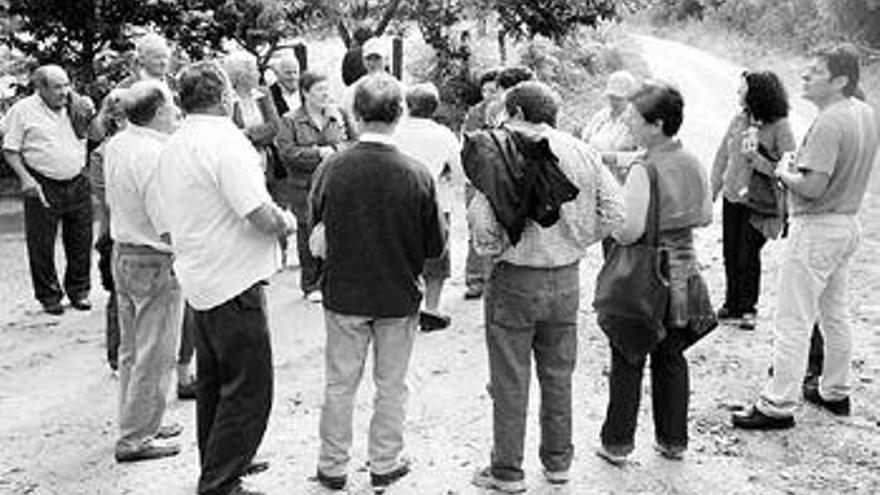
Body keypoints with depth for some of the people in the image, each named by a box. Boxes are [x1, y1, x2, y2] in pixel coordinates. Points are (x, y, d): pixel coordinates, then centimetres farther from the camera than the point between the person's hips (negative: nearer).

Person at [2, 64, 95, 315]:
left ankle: (79, 290, 24)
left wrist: (89, 115, -1)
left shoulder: (76, 106, 9)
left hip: (78, 184, 3)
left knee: (81, 241, 8)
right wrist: (25, 178, -13)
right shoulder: (23, 110, -2)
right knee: (42, 245, 2)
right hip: (43, 187, -3)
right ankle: (49, 296, 17)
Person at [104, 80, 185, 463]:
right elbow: (169, 227, -25)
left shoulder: (116, 145, 3)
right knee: (155, 355, 3)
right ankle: (135, 440, 11)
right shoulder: (155, 156, -24)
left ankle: (139, 422, 34)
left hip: (122, 253, 9)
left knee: (132, 348, 19)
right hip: (155, 263, -9)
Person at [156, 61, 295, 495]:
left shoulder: (172, 147, 9)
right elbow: (262, 216, -25)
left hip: (199, 280, 9)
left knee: (213, 382, 20)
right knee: (248, 390, 0)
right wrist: (286, 222, -4)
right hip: (235, 281, -9)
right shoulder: (227, 141, -19)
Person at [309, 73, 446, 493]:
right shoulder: (416, 174, -17)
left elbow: (314, 221, 2)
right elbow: (435, 246, -9)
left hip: (343, 294, 1)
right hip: (399, 296, -1)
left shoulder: (331, 168, -15)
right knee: (391, 385, 16)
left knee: (339, 384, 15)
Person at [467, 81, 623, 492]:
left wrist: (492, 249, 1)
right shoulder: (581, 153, 2)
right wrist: (575, 242, 10)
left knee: (510, 381, 7)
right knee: (558, 375, 18)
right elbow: (613, 210, 2)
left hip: (515, 278, -4)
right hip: (566, 279, 5)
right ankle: (558, 461, 30)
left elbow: (481, 217, -18)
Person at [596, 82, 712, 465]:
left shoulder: (643, 170, -20)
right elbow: (705, 216, 10)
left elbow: (627, 230, -23)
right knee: (672, 358, 16)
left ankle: (617, 442, 16)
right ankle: (673, 440, 26)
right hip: (682, 271, 6)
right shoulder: (692, 164, 0)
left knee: (628, 361, 7)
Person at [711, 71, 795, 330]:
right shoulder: (739, 119, 3)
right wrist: (713, 190, 12)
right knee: (730, 253, 11)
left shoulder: (779, 126, -13)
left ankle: (747, 308, 19)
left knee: (748, 255, 1)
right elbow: (722, 156, 12)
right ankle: (732, 303, 28)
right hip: (732, 197, 5)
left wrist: (755, 157, -24)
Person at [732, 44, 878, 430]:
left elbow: (813, 186, -28)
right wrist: (795, 168, 6)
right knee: (835, 314, 21)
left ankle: (778, 406, 2)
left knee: (793, 321, -4)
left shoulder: (829, 123, -23)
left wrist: (784, 172, -9)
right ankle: (836, 393, 34)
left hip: (818, 228, -10)